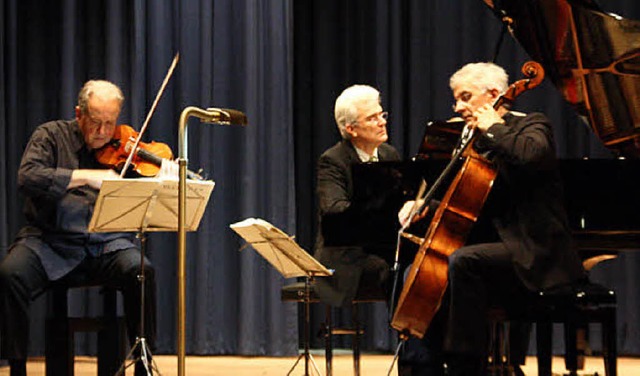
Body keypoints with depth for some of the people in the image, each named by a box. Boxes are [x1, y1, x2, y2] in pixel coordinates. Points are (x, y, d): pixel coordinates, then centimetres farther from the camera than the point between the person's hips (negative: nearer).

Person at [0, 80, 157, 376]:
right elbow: (27, 177, -14)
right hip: (50, 241, -1)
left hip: (107, 244, 1)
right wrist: (87, 176, -20)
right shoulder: (51, 136, 6)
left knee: (141, 272, -29)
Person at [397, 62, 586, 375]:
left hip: (534, 256, -9)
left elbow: (530, 155, -31)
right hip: (502, 248, 9)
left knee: (463, 261, -31)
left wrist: (493, 128, -15)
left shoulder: (532, 125, -4)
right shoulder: (479, 143, 20)